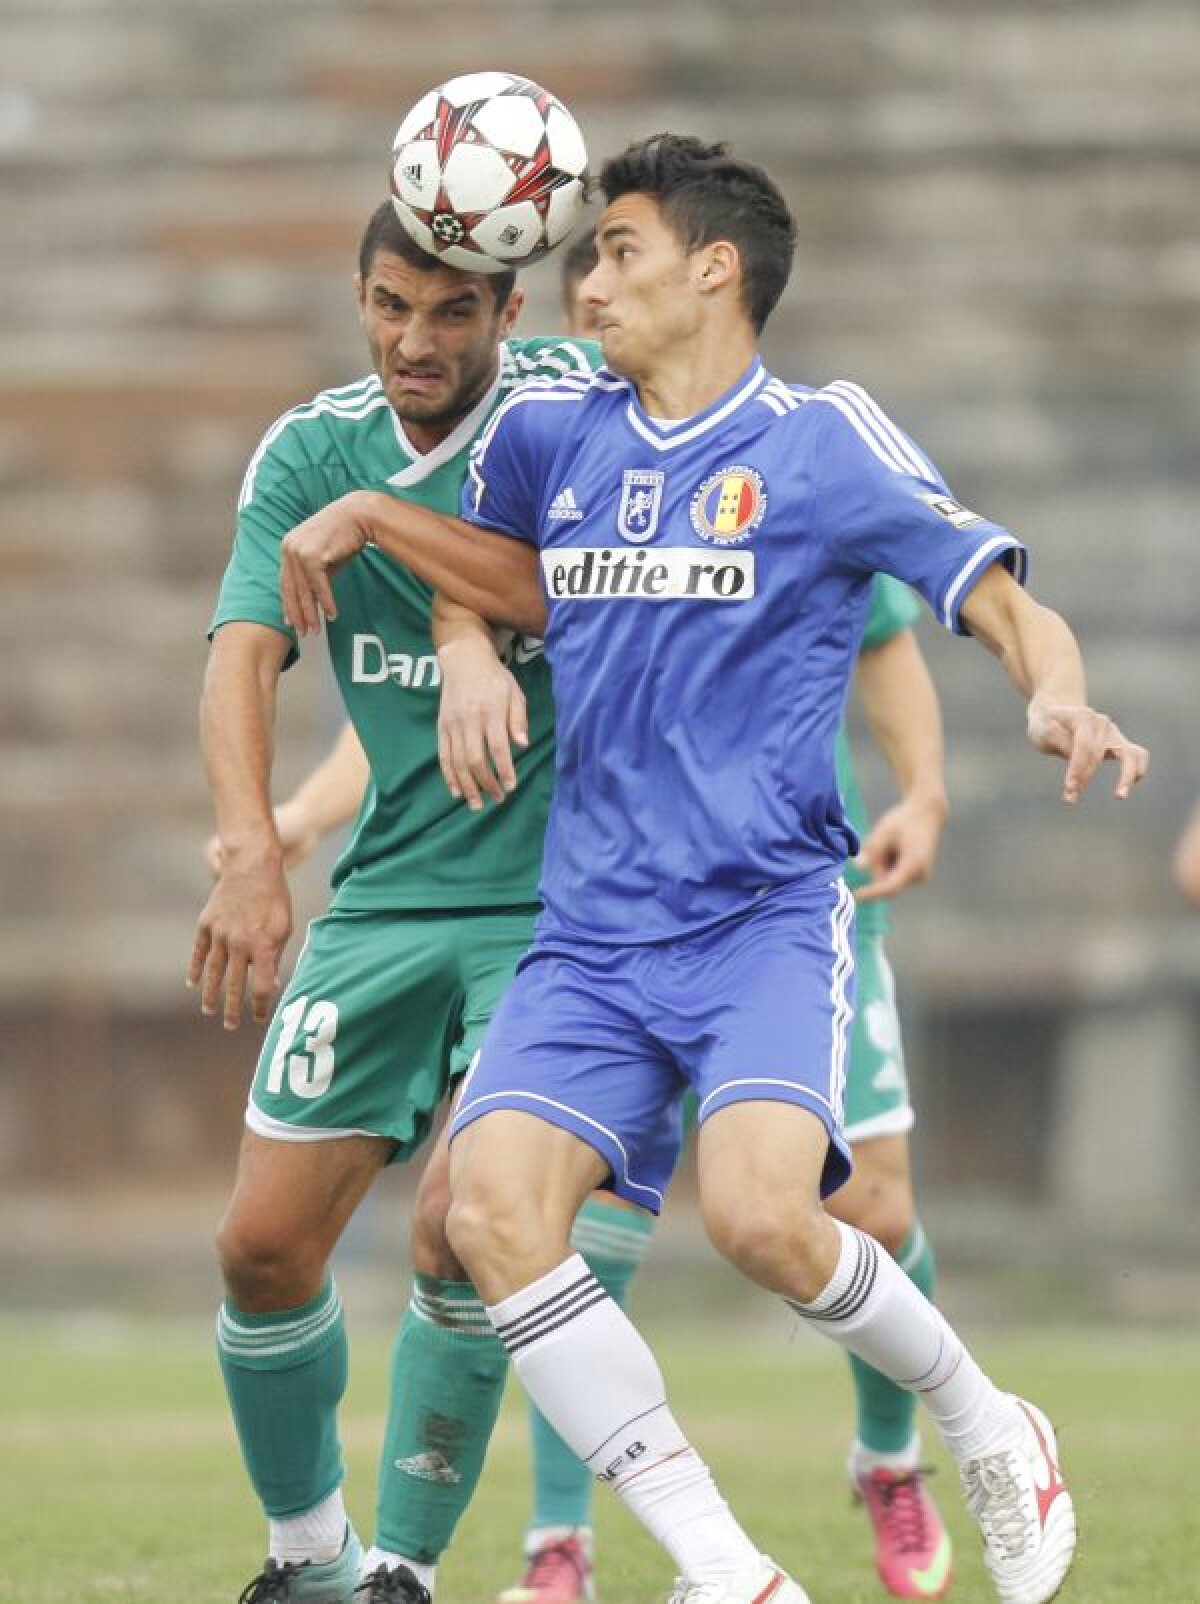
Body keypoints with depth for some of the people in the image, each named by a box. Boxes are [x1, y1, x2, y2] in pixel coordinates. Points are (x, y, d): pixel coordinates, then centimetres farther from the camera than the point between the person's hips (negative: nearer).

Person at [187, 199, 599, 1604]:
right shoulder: (310, 452, 0)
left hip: (557, 900, -4)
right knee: (264, 1245, 1)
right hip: (385, 899, 4)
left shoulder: (570, 406, -8)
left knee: (463, 1230, -18)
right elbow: (243, 652, -12)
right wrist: (255, 847, -30)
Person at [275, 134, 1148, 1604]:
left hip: (765, 919, -5)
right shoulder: (553, 431, 13)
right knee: (494, 1211, -20)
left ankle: (985, 1429, 2)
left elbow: (1006, 606, -3)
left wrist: (1057, 700, -24)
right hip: (589, 936, 5)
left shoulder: (824, 439, -2)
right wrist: (366, 519, 22)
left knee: (760, 1213, -29)